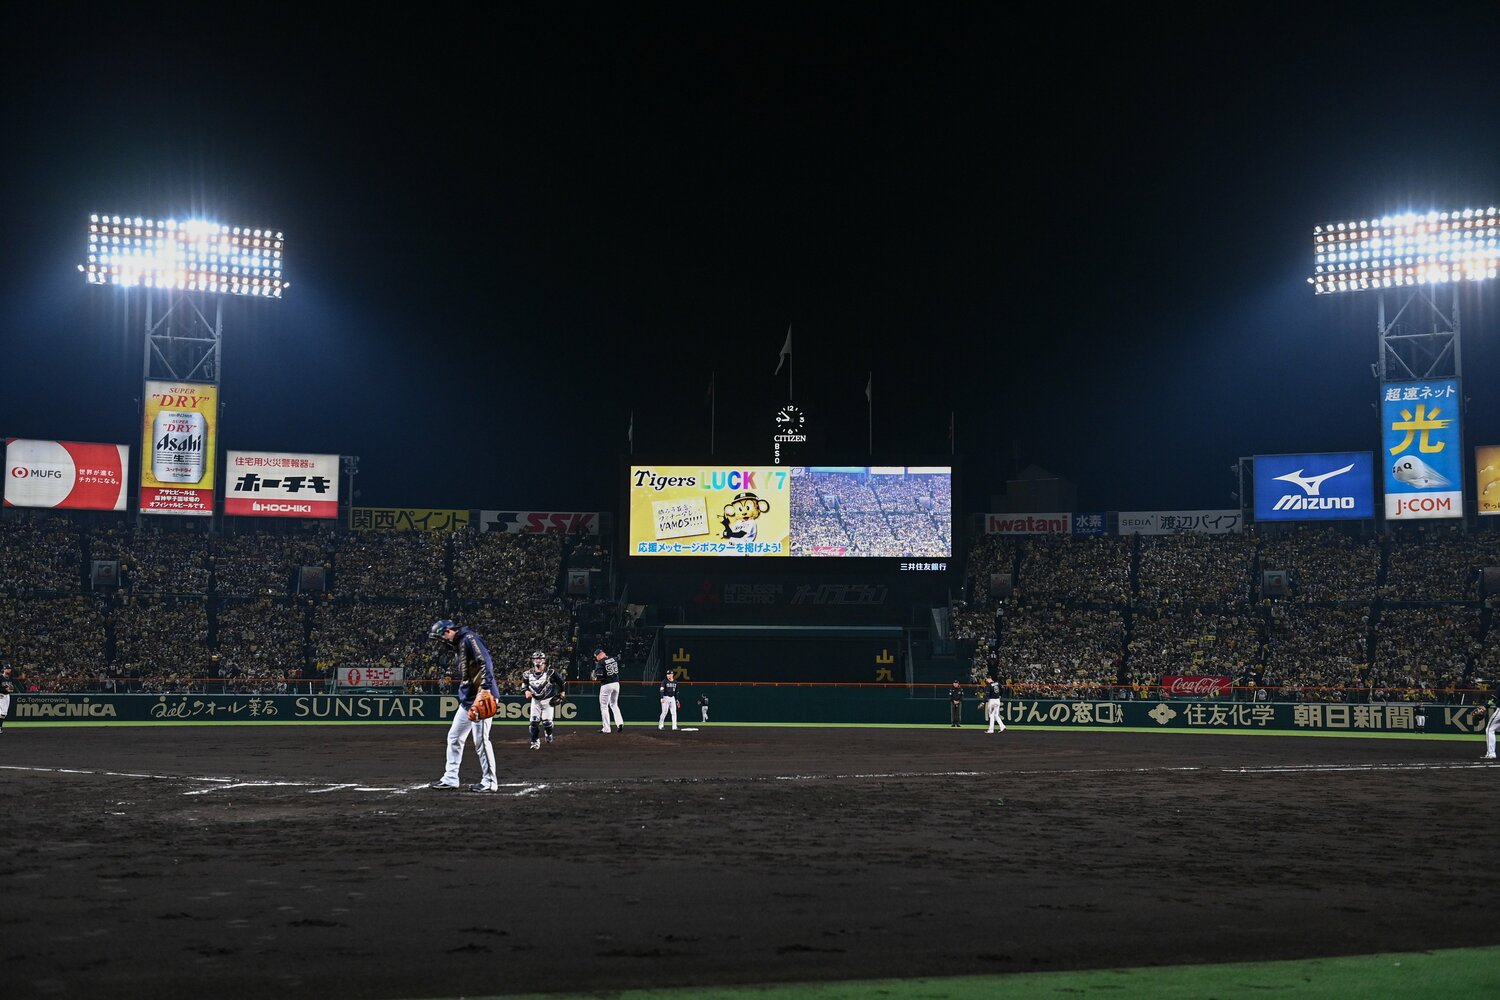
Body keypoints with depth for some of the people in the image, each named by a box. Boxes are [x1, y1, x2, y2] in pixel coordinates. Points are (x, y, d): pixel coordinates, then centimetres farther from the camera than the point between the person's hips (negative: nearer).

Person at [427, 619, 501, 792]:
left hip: (481, 697, -11)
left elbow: (485, 662, -22)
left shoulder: (469, 638, -11)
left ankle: (489, 782, 0)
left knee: (481, 740, -7)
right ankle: (450, 778, 20)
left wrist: (486, 689, -29)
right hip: (467, 699, 11)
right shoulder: (458, 645, 19)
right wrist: (467, 702, 14)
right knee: (454, 737, 14)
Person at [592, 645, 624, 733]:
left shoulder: (600, 663, -13)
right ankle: (619, 722, 4)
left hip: (606, 685, -6)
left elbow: (599, 676, -22)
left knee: (604, 706, 4)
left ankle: (606, 728, 3)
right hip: (616, 683, 6)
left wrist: (595, 678, 2)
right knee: (614, 704, 21)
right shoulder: (614, 659, 5)